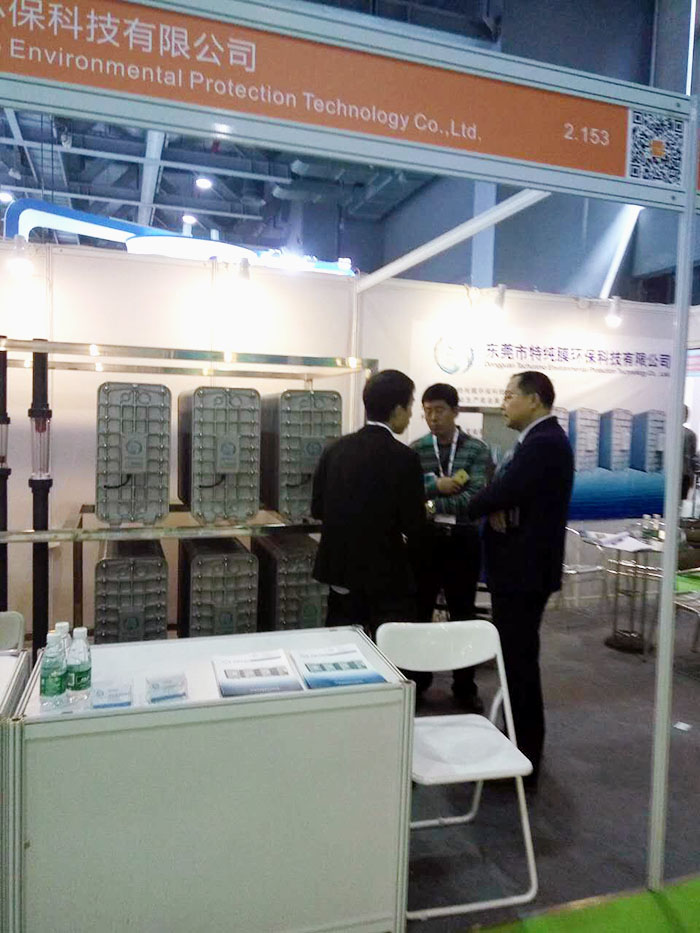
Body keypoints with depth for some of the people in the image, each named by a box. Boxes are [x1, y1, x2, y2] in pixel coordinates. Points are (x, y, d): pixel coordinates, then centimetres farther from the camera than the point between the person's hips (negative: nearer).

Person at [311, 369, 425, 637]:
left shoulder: (335, 449, 0)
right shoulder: (403, 457, -15)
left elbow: (317, 508, 6)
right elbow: (414, 526, -13)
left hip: (341, 570, 6)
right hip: (387, 576, -5)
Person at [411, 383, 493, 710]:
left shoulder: (477, 450, -3)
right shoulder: (415, 449, 1)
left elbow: (475, 497, -14)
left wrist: (429, 503, -17)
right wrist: (435, 484, -21)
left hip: (463, 540, 0)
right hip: (425, 539, 1)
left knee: (463, 613, 12)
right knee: (419, 611, 9)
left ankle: (465, 685, 28)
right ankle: (416, 680, 27)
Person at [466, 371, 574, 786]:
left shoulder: (543, 443, -19)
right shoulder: (542, 439, 14)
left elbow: (499, 494, -25)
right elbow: (510, 490, 11)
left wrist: (470, 505, -5)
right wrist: (497, 506, -11)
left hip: (525, 568, -10)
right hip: (522, 564, 10)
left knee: (520, 659, -1)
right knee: (518, 656, 19)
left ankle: (524, 759, 12)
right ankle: (520, 741, 34)